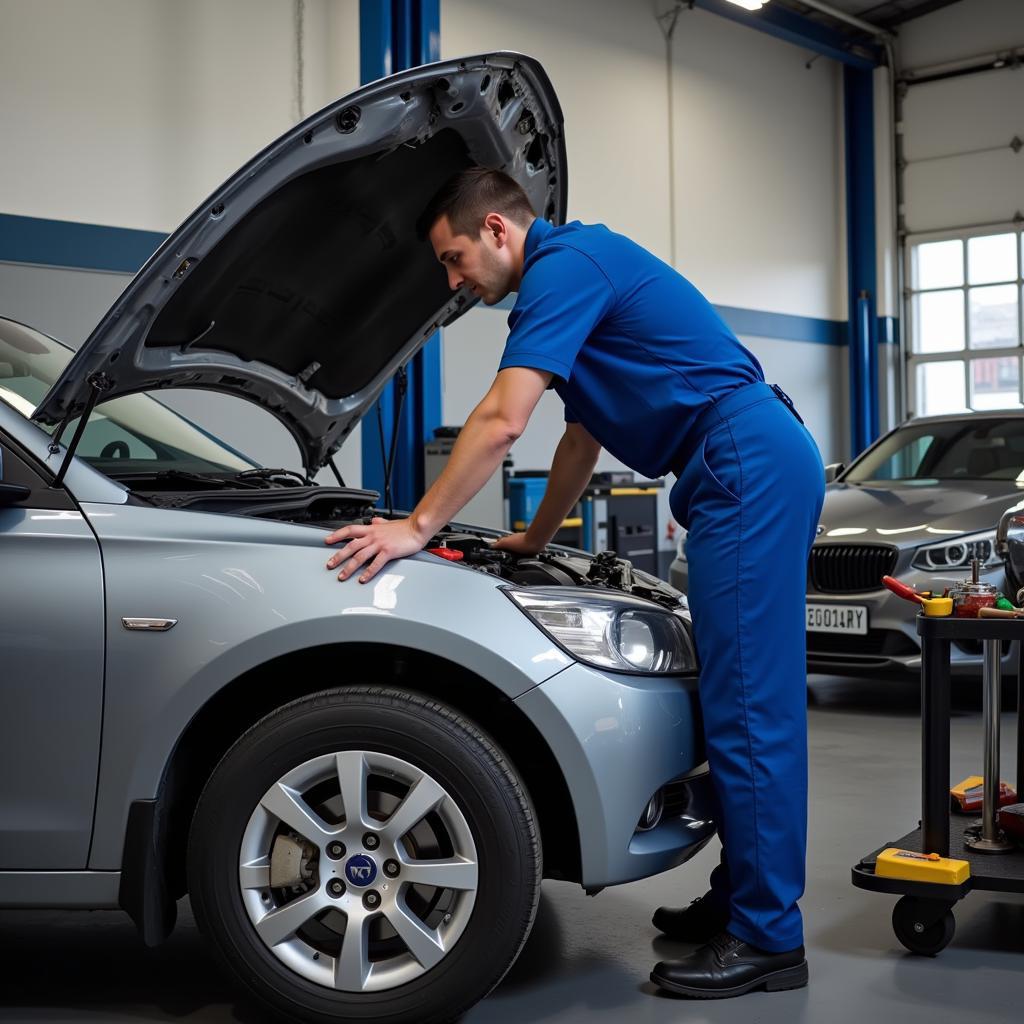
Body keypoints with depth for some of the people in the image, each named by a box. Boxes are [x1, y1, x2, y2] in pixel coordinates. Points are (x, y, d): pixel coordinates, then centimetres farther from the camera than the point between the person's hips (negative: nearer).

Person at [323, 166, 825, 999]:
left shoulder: (564, 264, -8)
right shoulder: (582, 272, 24)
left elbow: (502, 421, -16)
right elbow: (584, 436, 32)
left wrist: (417, 528, -11)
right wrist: (537, 538, 37)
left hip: (749, 466, -11)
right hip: (762, 466, 11)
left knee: (747, 701, -8)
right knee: (745, 698, 12)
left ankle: (766, 937, -2)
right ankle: (742, 899, 21)